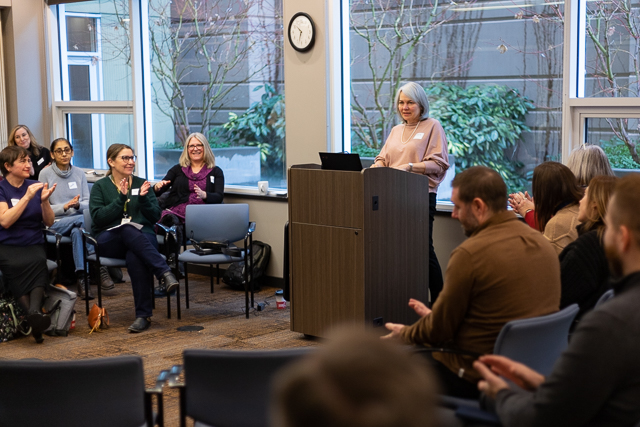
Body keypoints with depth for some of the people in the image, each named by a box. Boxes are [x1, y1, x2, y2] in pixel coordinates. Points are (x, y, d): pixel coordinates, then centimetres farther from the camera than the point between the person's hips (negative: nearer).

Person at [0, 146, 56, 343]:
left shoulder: (35, 187, 12)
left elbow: (49, 222, 9)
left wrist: (44, 200, -9)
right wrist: (27, 197, -18)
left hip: (33, 244, 2)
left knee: (38, 262, -33)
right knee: (16, 265, -36)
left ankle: (34, 312, -51)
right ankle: (34, 314, -44)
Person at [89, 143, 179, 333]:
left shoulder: (142, 184, 18)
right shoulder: (100, 186, 12)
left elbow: (155, 217, 9)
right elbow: (98, 217, -4)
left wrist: (143, 198, -8)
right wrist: (121, 198, -13)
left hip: (142, 236, 1)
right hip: (109, 240, -1)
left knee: (135, 258, -37)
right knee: (129, 230, -38)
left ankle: (144, 315, -37)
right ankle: (165, 273, -45)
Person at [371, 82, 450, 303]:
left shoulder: (432, 126, 2)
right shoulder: (396, 131, 22)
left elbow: (439, 163, -7)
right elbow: (383, 158, 17)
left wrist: (410, 167, -17)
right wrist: (376, 168, -5)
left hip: (421, 195, -6)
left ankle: (437, 300, 2)